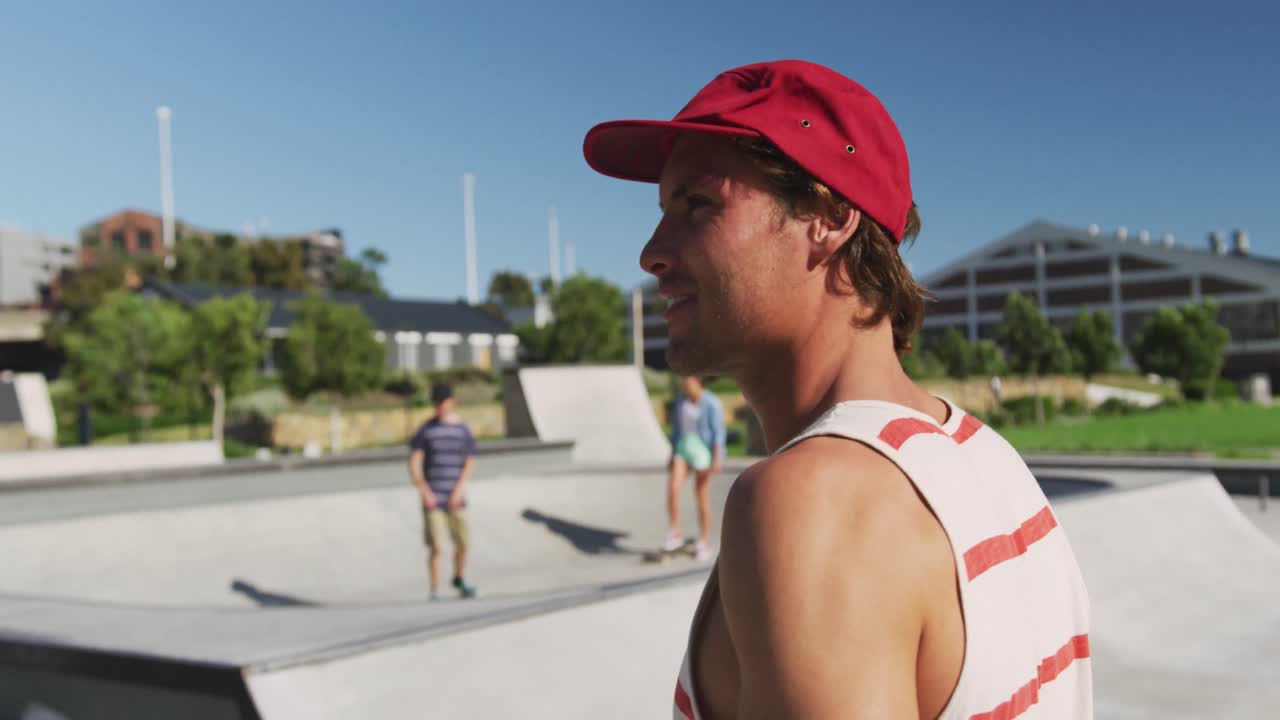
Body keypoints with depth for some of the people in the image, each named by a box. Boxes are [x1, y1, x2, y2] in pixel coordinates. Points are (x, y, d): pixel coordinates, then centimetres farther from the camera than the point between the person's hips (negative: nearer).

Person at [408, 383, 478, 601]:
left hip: (456, 498, 2)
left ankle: (458, 579, 28)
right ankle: (435, 589, 5)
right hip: (433, 499, -2)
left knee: (463, 542, 3)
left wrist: (459, 490, -7)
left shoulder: (463, 429, 7)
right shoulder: (427, 429, 2)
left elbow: (470, 463, 4)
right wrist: (424, 491, -8)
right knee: (435, 545, -6)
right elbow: (414, 462, 0)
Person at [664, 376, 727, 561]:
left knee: (701, 495, 0)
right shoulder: (680, 401, 7)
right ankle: (675, 535, -4)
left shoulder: (712, 403, -11)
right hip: (682, 449, 5)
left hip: (703, 451, -5)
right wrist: (672, 455, 14)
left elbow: (718, 432, -13)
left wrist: (717, 459, -20)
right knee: (672, 488, -14)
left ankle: (705, 543, 13)